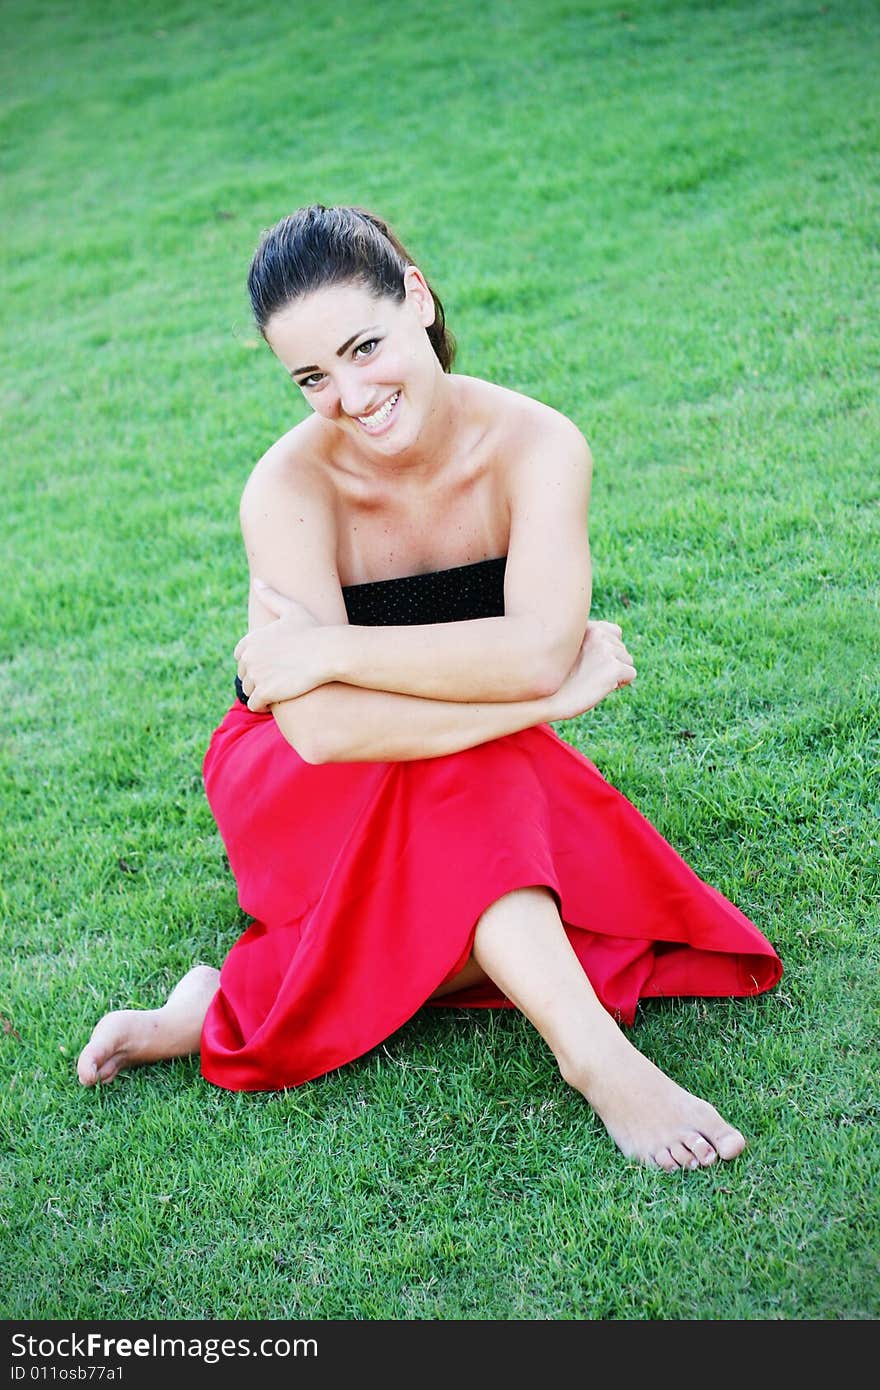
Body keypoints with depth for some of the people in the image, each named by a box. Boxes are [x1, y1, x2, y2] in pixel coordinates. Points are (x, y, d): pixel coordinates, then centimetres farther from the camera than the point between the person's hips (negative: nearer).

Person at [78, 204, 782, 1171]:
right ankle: (589, 1048, -36)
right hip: (296, 787, -3)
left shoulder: (534, 444, -18)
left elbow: (538, 649, -33)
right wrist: (556, 692, -34)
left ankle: (236, 1004, -21)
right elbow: (324, 732, -36)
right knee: (449, 761, -38)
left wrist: (328, 649, -32)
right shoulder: (291, 488, -24)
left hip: (489, 796, 3)